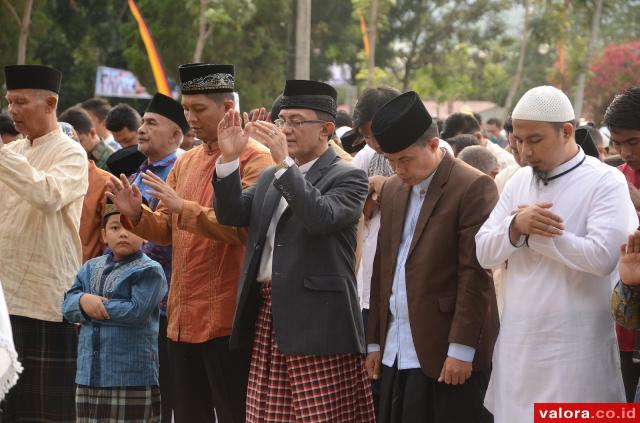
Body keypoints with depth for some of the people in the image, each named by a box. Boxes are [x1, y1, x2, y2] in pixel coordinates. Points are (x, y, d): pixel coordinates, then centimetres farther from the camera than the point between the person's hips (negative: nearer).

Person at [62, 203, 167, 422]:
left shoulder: (149, 270, -6)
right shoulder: (91, 268, 14)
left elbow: (137, 311, -17)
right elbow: (68, 305, 8)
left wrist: (96, 306, -8)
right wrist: (84, 301, -15)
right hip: (89, 374, 6)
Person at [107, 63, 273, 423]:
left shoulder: (254, 158, -7)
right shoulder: (186, 162, 16)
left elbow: (244, 227, -18)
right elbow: (167, 230, 18)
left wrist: (183, 208, -22)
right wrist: (136, 214, -2)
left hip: (227, 320, -7)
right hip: (182, 319, 8)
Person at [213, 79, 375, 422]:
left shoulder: (348, 177, -2)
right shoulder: (269, 178, 19)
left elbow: (322, 218, -20)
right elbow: (231, 214, 7)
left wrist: (284, 161, -23)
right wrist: (229, 158, -6)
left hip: (318, 325, -6)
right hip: (267, 318, 7)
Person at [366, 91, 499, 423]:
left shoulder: (473, 188, -9)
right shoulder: (391, 190, 14)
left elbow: (475, 274, -13)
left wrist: (461, 348, -15)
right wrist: (374, 340, 16)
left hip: (447, 356, -7)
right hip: (396, 354, 7)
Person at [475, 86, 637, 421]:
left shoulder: (605, 182, -8)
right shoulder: (518, 182, 11)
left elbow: (601, 257, -21)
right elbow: (484, 253, 6)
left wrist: (531, 233, -12)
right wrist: (515, 226, -15)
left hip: (574, 347, -6)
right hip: (518, 342, 6)